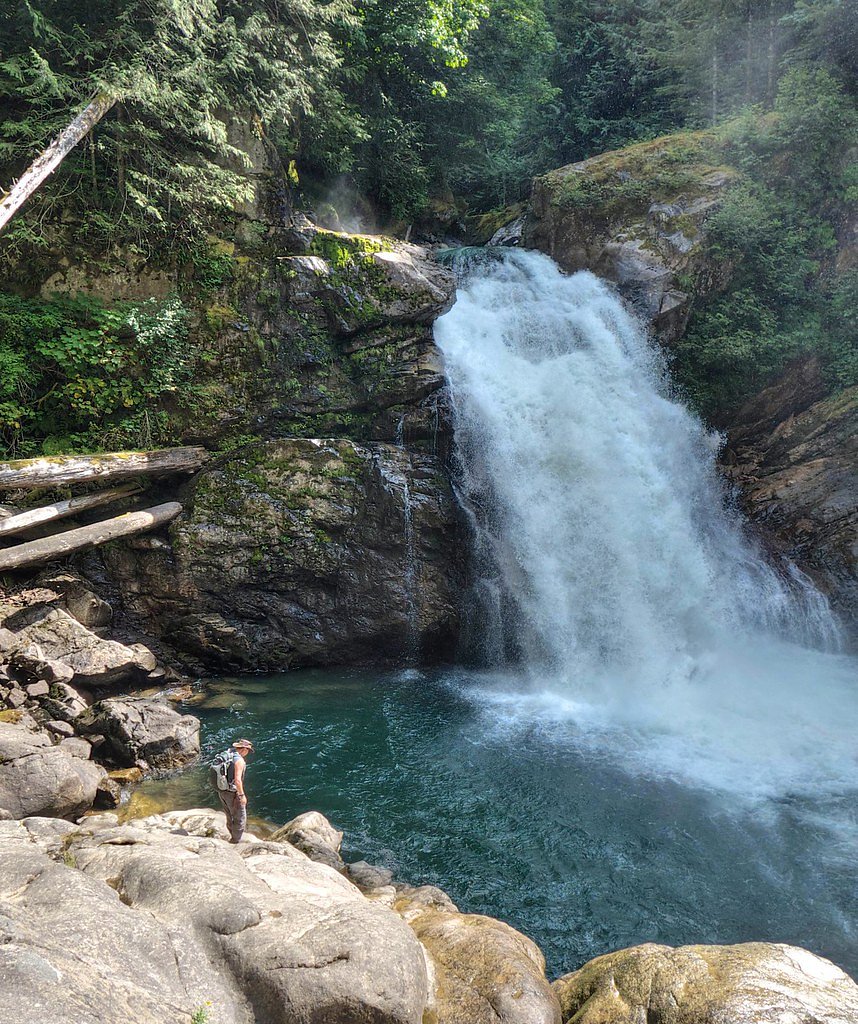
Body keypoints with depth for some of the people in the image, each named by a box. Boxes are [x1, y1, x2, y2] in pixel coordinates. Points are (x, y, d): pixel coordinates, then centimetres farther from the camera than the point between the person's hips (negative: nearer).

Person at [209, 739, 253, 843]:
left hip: (221, 791, 8)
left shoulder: (224, 755, 4)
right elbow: (237, 780, -26)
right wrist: (242, 795, -16)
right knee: (240, 818, 9)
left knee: (230, 817, 25)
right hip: (232, 793, -8)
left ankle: (233, 837, 39)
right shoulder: (238, 760, -21)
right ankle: (236, 841, 18)